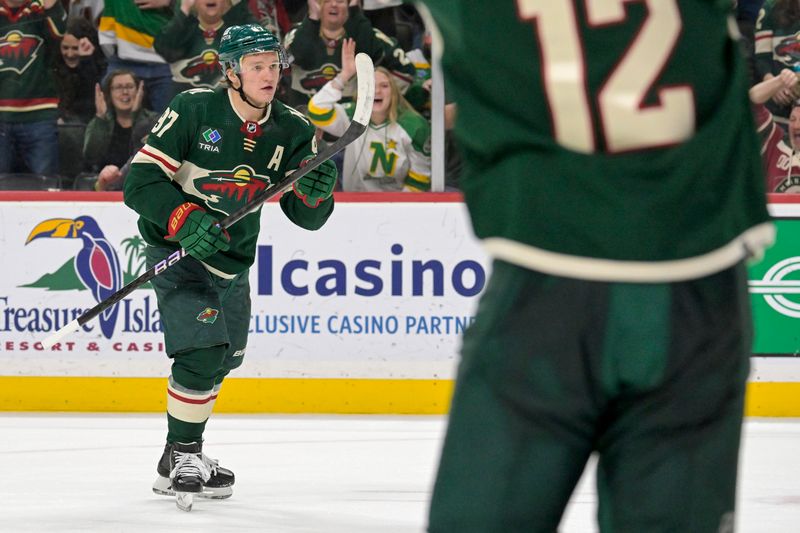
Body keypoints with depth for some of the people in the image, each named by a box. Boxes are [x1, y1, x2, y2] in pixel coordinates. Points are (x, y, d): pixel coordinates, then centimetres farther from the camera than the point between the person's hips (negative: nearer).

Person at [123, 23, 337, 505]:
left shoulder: (292, 131, -6)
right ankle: (179, 461, -8)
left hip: (234, 261, 7)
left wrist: (317, 191, -27)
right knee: (203, 350, -22)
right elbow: (140, 180, -19)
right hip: (178, 249, -7)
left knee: (226, 357, 20)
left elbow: (307, 216, -5)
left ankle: (187, 451, 41)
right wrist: (183, 218, -33)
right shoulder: (193, 110, -19)